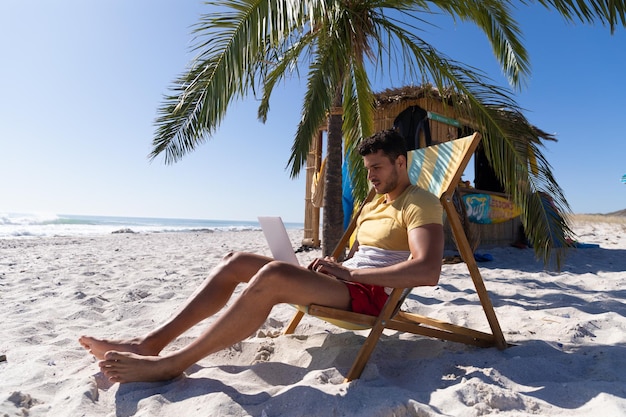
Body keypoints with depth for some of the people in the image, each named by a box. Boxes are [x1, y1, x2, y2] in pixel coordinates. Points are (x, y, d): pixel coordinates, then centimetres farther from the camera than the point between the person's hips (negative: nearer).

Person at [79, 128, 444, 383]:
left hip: (372, 293, -8)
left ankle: (171, 364, -24)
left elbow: (428, 272, -22)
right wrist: (333, 267, 1)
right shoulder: (372, 205, 21)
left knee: (272, 275, -36)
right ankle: (151, 342, -7)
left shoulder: (422, 204, -6)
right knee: (236, 262, -4)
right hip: (345, 281, 9)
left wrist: (349, 272, -21)